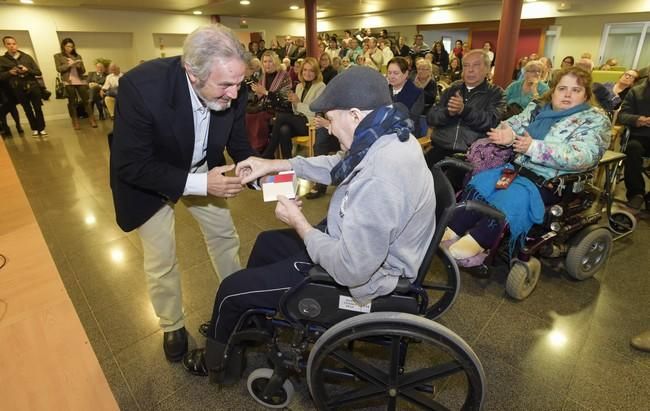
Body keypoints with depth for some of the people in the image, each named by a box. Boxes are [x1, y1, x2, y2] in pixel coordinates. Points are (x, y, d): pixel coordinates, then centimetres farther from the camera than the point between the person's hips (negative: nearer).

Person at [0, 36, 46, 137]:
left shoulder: (27, 57, 3)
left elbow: (39, 72, 1)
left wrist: (27, 70, -16)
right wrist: (9, 72, -14)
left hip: (33, 87, 0)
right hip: (18, 90, 1)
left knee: (38, 108, 0)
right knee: (28, 110, 8)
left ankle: (41, 128, 9)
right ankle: (34, 129, 18)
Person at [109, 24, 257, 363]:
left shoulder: (232, 93, -24)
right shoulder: (141, 86, -37)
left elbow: (239, 145, -8)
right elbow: (131, 166, -30)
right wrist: (199, 184, -38)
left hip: (202, 170, 4)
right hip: (147, 178, -3)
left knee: (225, 236, 14)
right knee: (161, 261, 6)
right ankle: (172, 326, 33)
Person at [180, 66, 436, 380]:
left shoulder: (378, 180, -37)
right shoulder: (392, 136, -5)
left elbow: (350, 270, -32)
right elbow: (337, 166, 10)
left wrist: (298, 222, -18)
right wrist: (276, 164, 4)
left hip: (357, 281, -9)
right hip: (356, 248, 10)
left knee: (231, 289, 2)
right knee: (267, 242, 24)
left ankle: (215, 362, 35)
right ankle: (241, 324, 46)